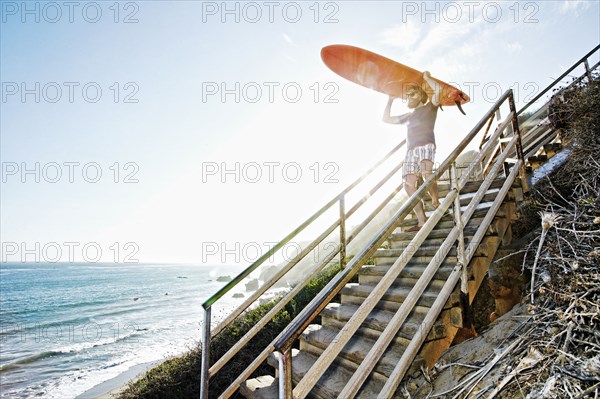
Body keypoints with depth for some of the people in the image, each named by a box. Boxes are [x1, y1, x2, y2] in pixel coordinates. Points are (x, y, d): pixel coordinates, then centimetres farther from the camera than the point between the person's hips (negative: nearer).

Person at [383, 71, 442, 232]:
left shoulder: (430, 107, 17)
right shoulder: (409, 116, 31)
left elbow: (438, 88, 0)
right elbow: (386, 119, 35)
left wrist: (427, 77, 16)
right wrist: (390, 100, 34)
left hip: (426, 145, -5)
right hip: (411, 149, 5)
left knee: (426, 173, -33)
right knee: (409, 185, -9)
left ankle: (436, 203, -12)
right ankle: (422, 222, -10)